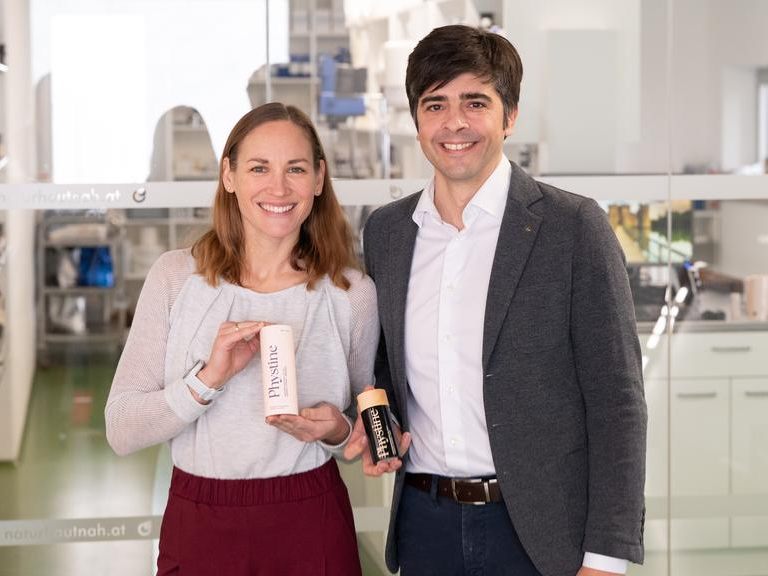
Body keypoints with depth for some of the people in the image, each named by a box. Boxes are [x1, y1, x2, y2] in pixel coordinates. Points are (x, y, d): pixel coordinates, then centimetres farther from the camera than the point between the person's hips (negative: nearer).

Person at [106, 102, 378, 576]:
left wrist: (338, 431, -11)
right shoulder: (176, 276, -4)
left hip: (312, 532, 0)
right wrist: (208, 379, -21)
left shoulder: (352, 293, -3)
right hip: (199, 531, 0)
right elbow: (121, 431, -7)